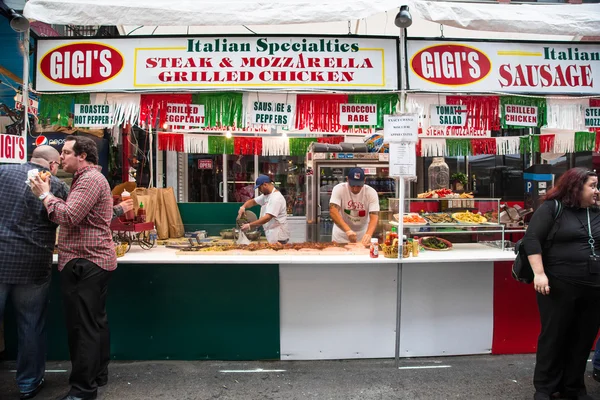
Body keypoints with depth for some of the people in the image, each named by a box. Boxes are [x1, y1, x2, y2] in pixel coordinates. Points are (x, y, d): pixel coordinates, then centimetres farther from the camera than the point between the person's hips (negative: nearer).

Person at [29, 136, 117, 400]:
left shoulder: (90, 179, -15)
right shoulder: (87, 178, 21)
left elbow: (69, 217, -24)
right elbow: (72, 216, 20)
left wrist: (45, 195, -10)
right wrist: (48, 195, 10)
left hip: (85, 263, -11)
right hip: (92, 261, 11)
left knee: (83, 326, -5)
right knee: (94, 322, 17)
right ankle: (98, 374, 29)